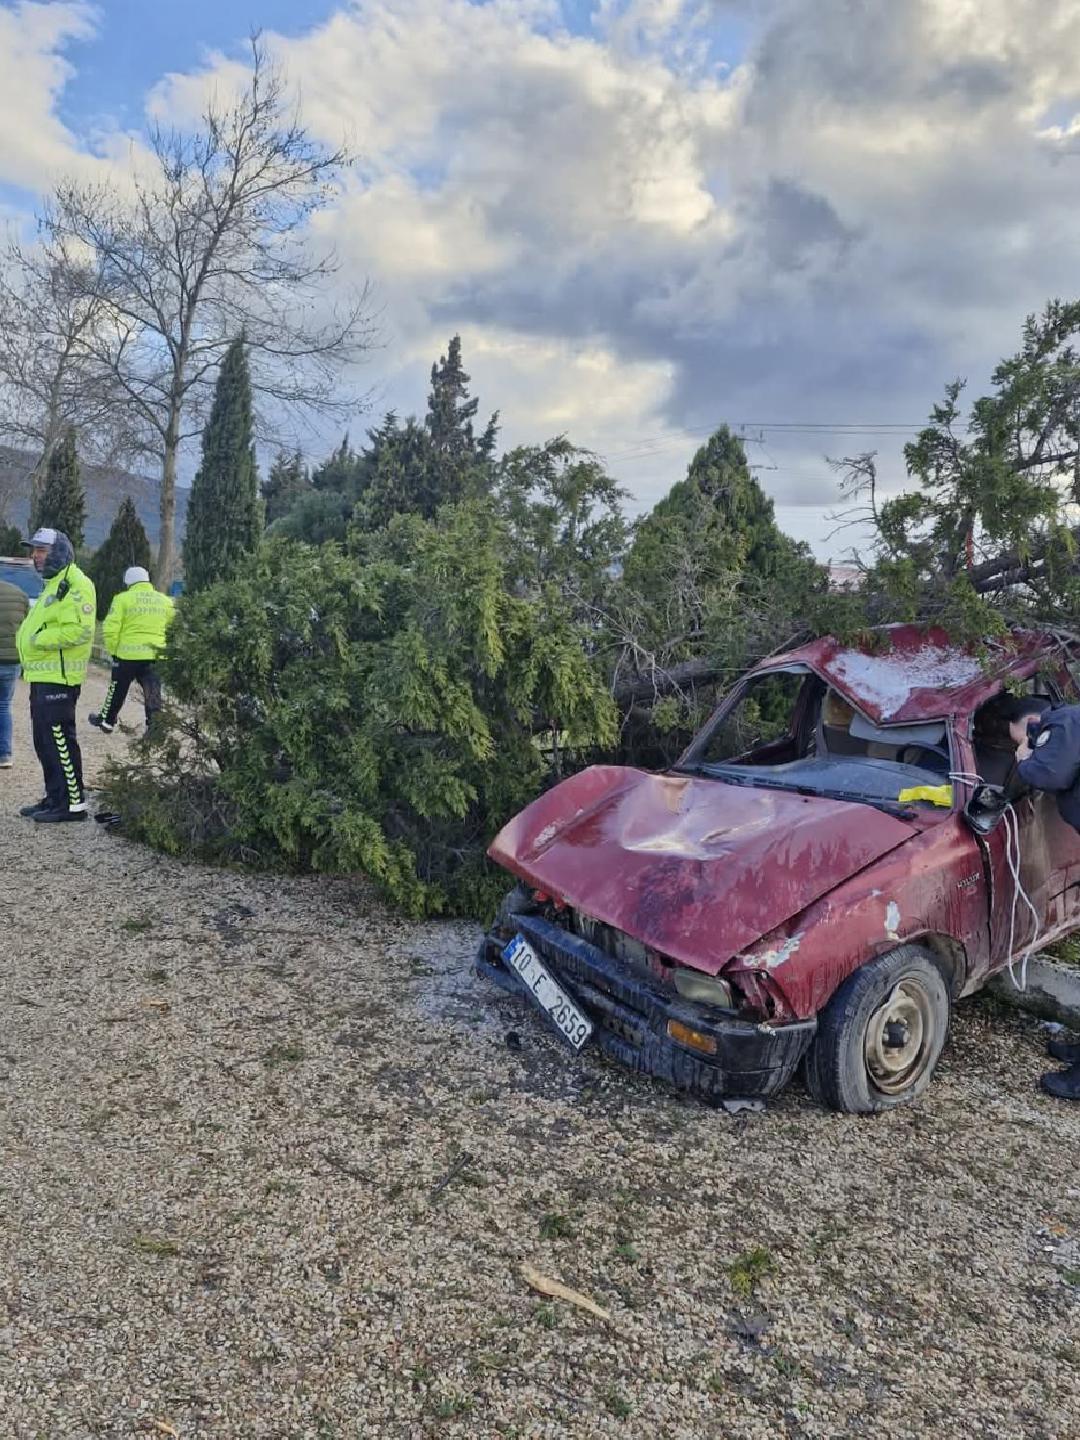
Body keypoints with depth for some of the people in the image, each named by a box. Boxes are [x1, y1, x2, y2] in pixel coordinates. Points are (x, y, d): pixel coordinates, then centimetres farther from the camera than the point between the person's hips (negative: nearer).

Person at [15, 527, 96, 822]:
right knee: (44, 741, 15)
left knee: (60, 740, -7)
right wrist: (26, 638, 10)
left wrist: (39, 639, -18)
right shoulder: (53, 585, 21)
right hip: (42, 677, 11)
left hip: (58, 679, -11)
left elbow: (79, 631, -23)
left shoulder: (75, 585, -13)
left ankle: (74, 803, -1)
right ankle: (55, 798, 24)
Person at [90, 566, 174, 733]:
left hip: (128, 654, -2)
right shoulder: (165, 601, 7)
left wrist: (113, 650, 2)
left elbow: (110, 629, -9)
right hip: (155, 655, 2)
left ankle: (107, 720, 33)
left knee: (117, 689, 17)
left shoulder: (123, 599, -6)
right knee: (153, 693, 6)